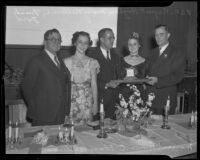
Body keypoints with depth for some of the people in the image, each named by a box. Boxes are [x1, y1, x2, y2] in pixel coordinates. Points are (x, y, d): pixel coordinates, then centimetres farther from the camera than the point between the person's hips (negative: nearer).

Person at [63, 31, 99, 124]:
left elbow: (94, 84, 3)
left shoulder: (92, 62, 2)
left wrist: (95, 103, -1)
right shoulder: (67, 61, 0)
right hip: (71, 100, -1)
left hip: (87, 101, 1)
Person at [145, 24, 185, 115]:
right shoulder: (154, 52, 16)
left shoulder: (177, 54, -6)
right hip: (150, 97, 5)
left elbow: (178, 76, -13)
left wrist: (158, 80, -23)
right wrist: (147, 76, -3)